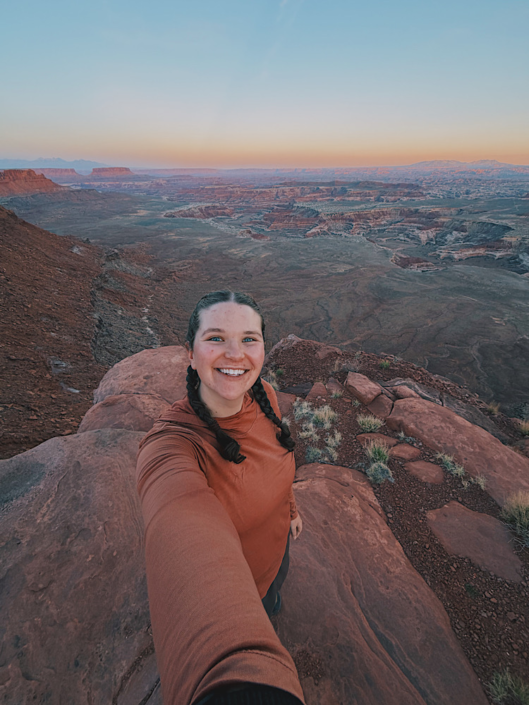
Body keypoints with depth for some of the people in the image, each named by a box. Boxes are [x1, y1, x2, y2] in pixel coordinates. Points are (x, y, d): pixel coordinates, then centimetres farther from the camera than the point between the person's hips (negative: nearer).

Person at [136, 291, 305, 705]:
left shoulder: (264, 396, -21)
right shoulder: (170, 445, -40)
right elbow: (185, 530, -59)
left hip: (277, 544, 6)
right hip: (229, 586, -5)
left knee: (275, 588, 37)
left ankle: (271, 602, 73)